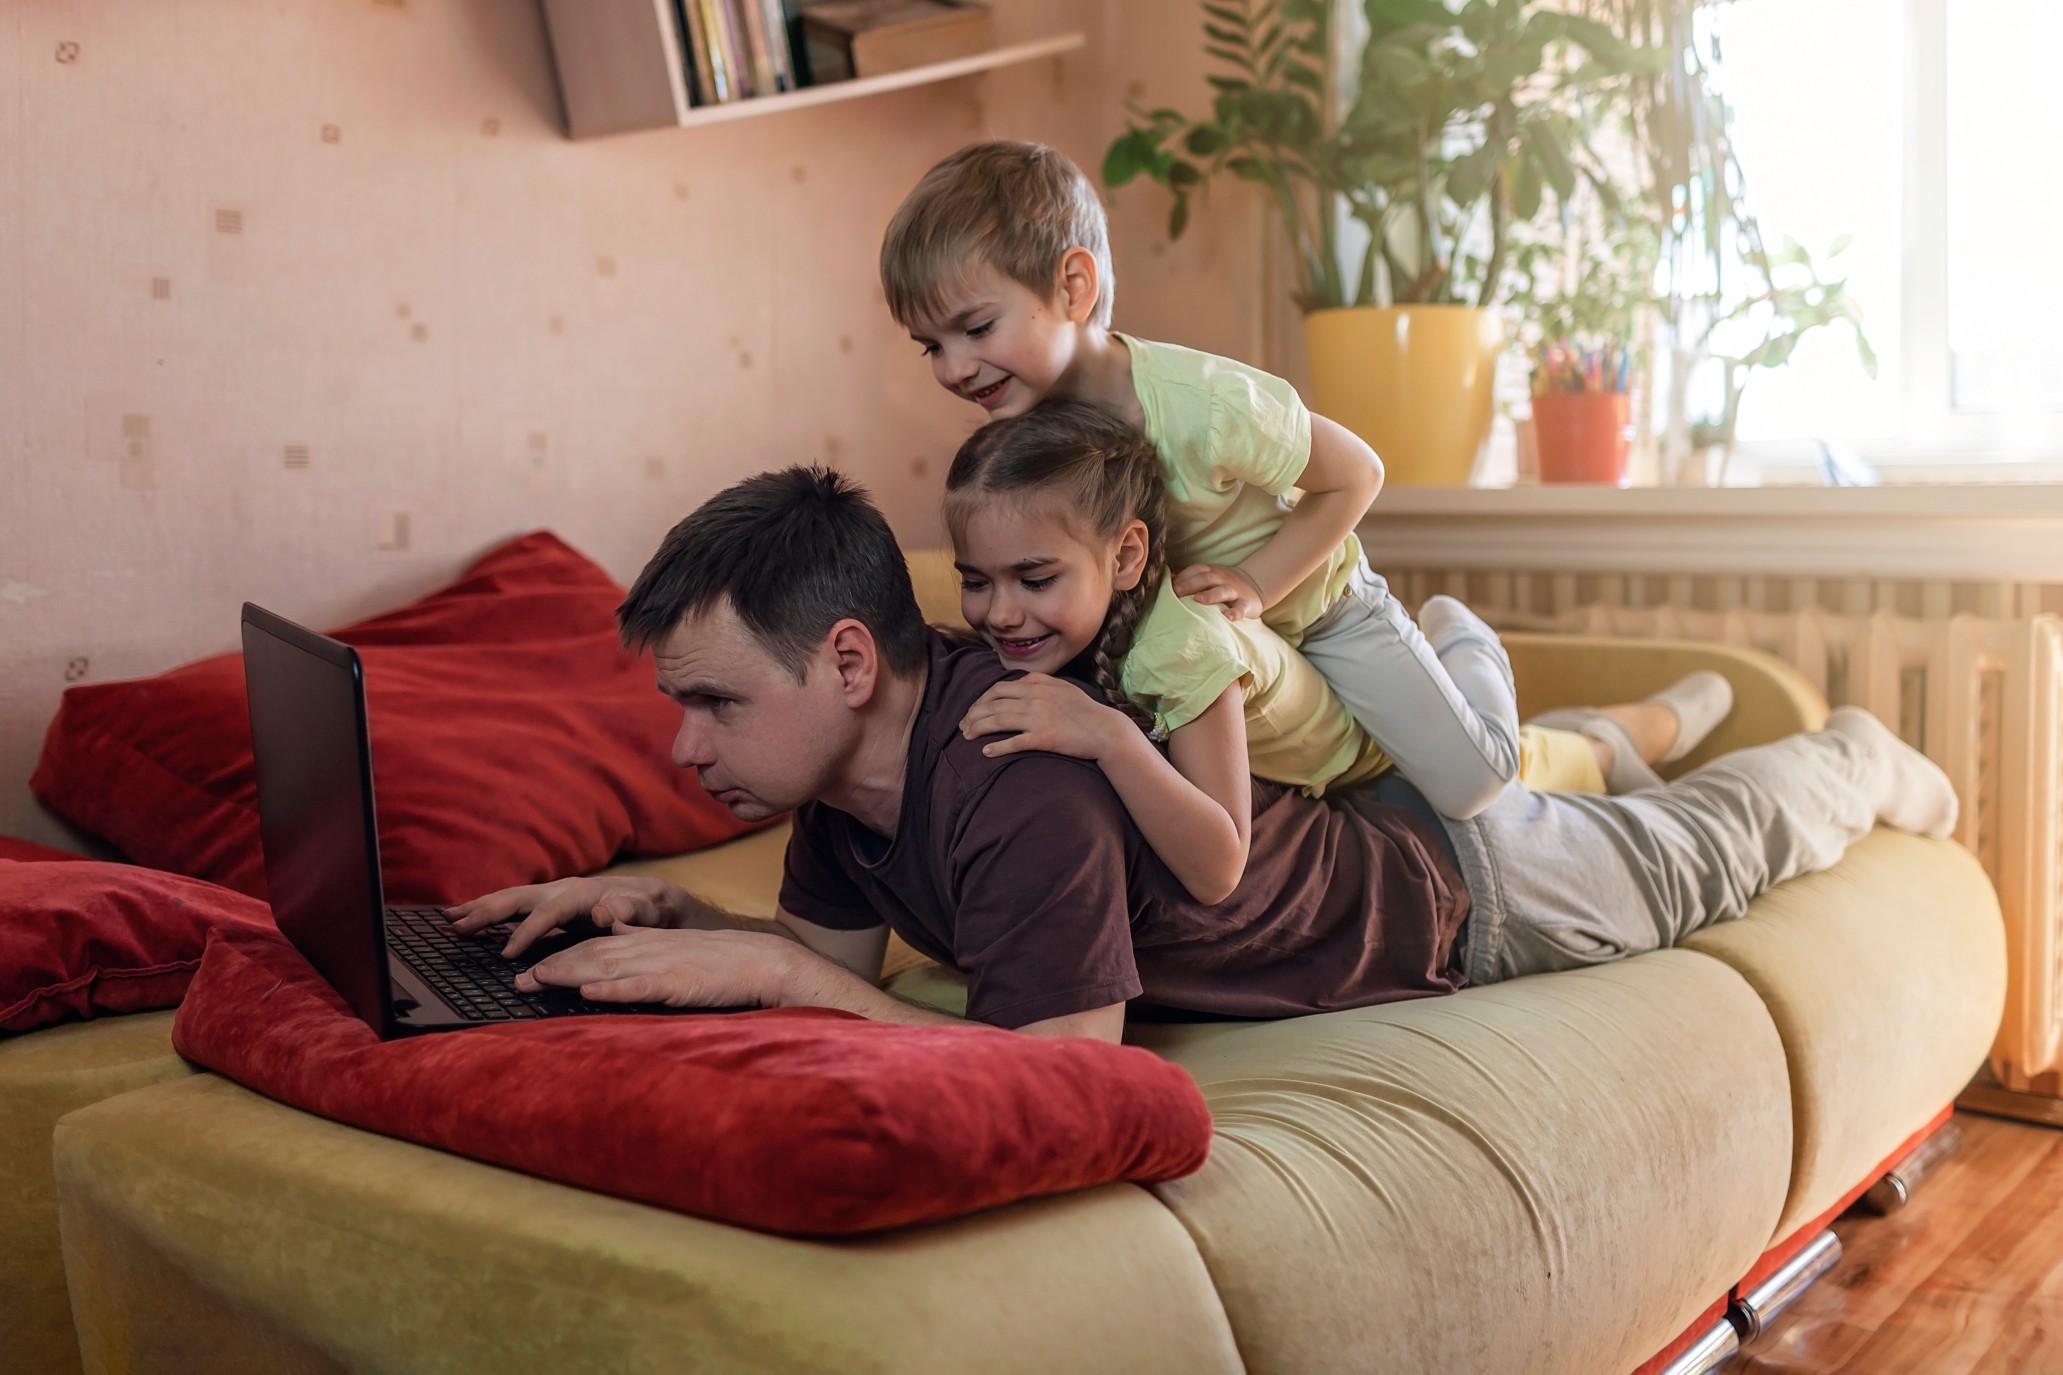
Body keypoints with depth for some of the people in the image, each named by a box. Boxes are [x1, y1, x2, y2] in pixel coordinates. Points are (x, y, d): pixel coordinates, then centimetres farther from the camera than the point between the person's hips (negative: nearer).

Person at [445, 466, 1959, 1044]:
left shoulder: (1023, 781, -47)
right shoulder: (852, 748, -20)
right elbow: (839, 958, -8)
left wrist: (764, 966, -48)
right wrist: (670, 916, -26)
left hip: (1458, 884, -5)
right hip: (1337, 811, 5)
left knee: (1705, 844, 25)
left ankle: (1862, 759, 52)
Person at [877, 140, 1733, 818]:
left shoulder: (1200, 404, -40)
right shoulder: (1016, 434, -20)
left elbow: (1355, 475, -25)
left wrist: (1253, 585, -30)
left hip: (1315, 604, -5)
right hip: (1189, 633, 5)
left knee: (1470, 786, -6)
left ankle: (1457, 644, 26)